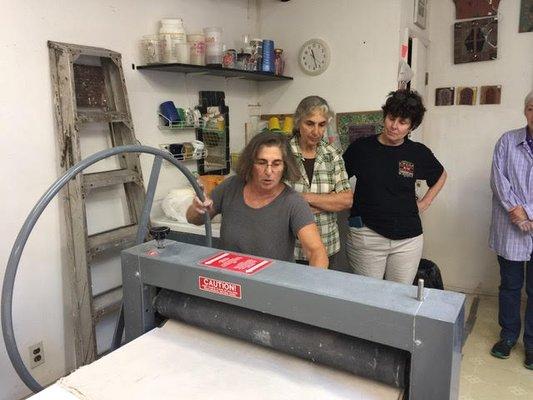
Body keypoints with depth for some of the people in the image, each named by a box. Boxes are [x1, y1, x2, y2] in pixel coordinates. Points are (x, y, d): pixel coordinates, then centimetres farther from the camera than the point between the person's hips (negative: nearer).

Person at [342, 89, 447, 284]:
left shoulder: (419, 153, 2)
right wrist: (351, 202, -4)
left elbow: (441, 176, 21)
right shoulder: (361, 147, -3)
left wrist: (424, 203, 12)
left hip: (408, 239, 2)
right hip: (366, 236, -1)